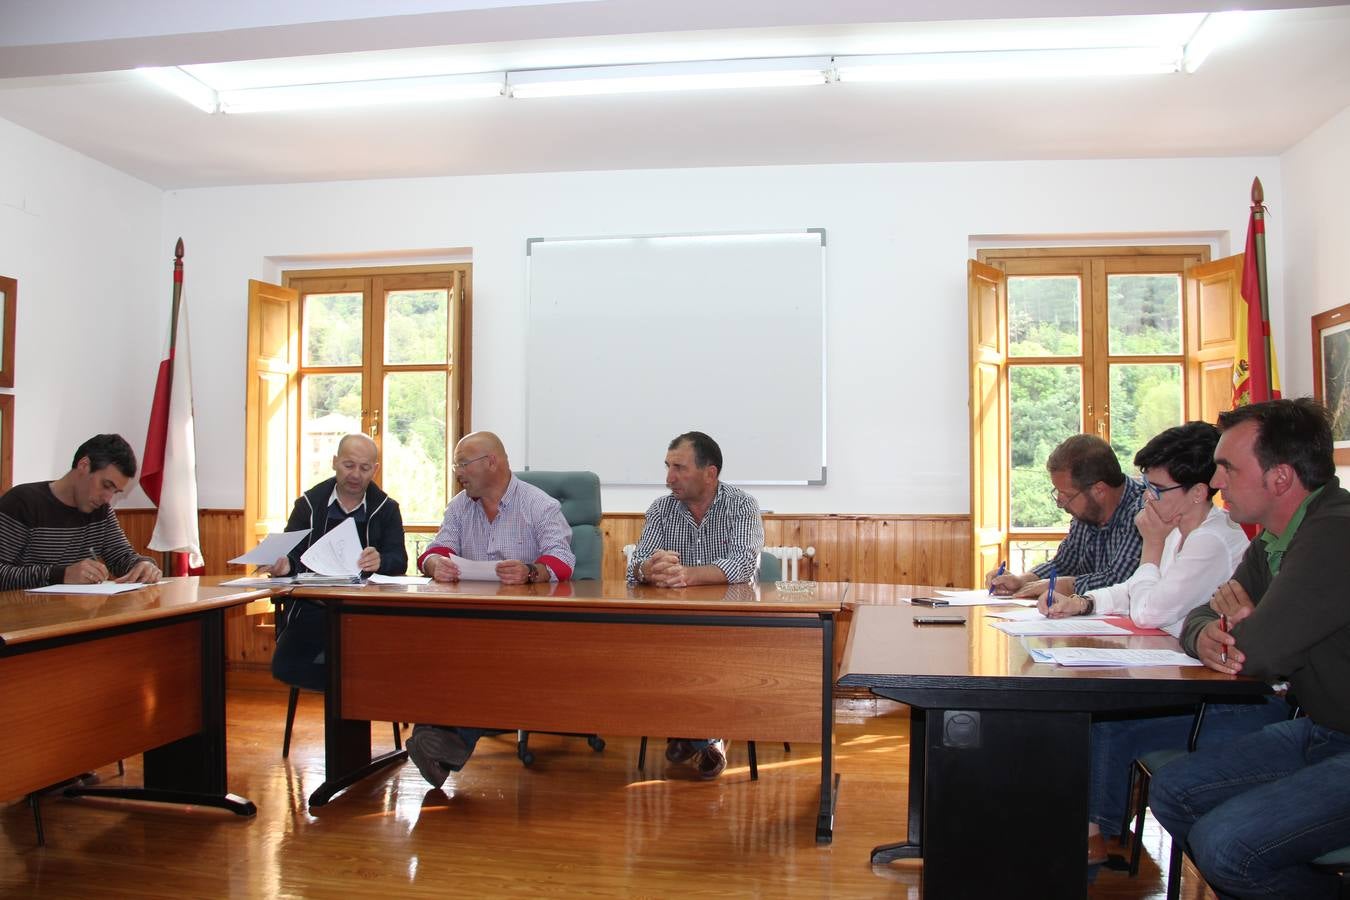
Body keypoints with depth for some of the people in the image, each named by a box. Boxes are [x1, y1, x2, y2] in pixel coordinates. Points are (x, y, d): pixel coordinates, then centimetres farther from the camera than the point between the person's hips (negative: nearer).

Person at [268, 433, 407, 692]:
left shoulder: (387, 508, 9)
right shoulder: (309, 503, 10)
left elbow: (399, 561, -2)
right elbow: (291, 553, 3)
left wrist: (380, 561, -27)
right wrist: (284, 564, -23)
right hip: (312, 607, 2)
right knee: (285, 666, -21)